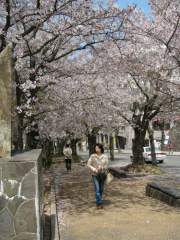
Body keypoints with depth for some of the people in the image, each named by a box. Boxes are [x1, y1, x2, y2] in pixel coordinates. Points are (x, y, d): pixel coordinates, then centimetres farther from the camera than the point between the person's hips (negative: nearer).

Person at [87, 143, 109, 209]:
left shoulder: (105, 157, -4)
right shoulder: (92, 156, -7)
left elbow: (106, 166, -5)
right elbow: (88, 164, -6)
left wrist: (101, 167, -26)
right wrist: (93, 169, -22)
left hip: (102, 174, 2)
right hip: (95, 175, -2)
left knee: (101, 189, 12)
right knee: (97, 189, -11)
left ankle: (98, 201, 31)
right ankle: (99, 203, -6)